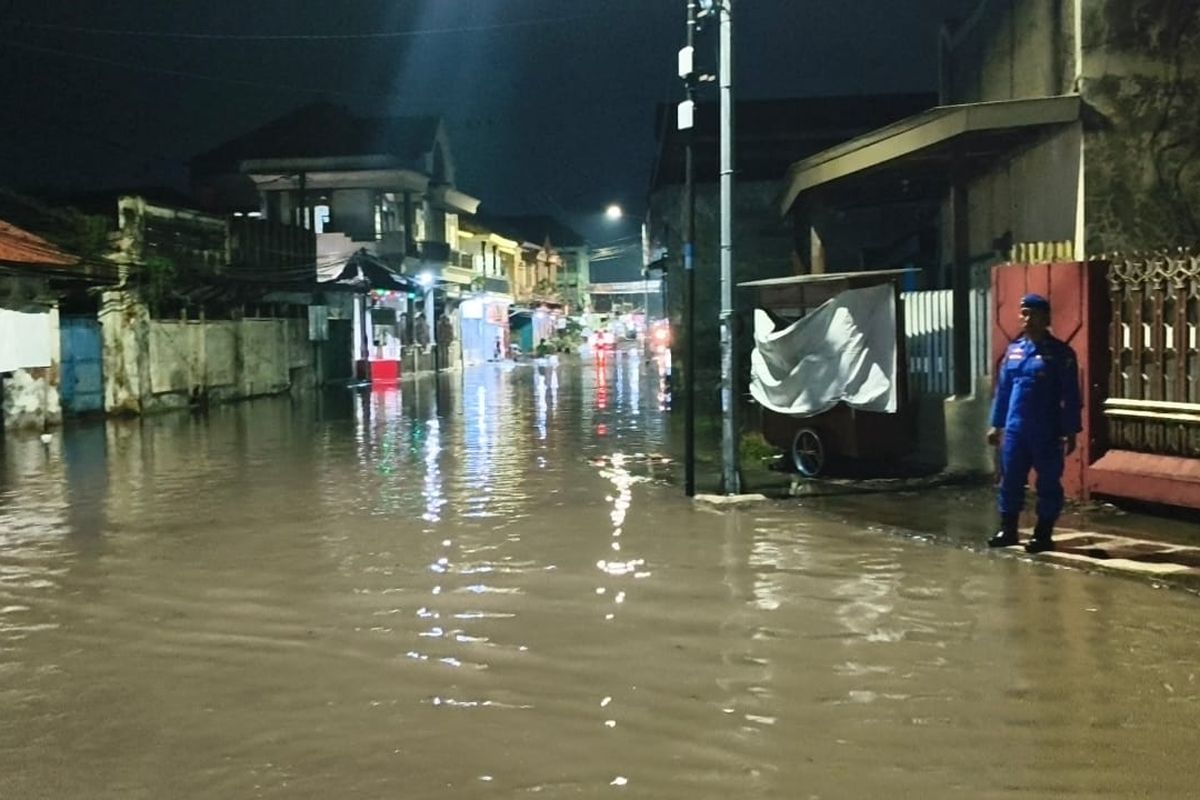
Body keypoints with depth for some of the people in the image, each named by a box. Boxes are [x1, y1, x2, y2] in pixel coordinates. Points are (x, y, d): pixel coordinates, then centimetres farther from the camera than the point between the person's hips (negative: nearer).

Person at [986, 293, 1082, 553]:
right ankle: (1008, 529, 21)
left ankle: (1043, 534, 13)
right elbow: (1002, 389, 13)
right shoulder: (1013, 350, 8)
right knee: (1010, 480, 9)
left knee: (1048, 483, 4)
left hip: (1047, 432, -4)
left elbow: (1071, 396, -6)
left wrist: (1071, 431, -9)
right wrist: (996, 424, 12)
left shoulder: (1060, 353, -5)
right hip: (1015, 429, 5)